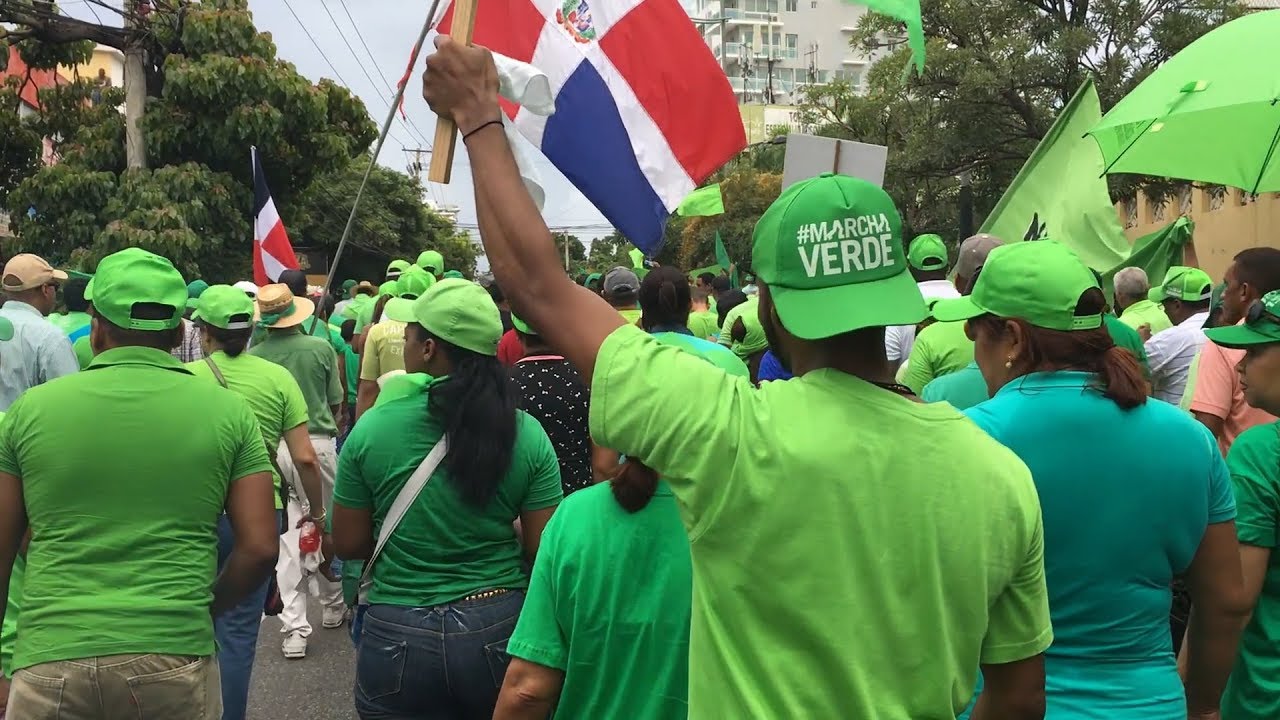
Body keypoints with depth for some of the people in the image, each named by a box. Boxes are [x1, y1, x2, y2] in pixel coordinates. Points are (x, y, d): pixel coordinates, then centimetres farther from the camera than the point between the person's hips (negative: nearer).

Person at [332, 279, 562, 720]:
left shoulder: (372, 428, -10)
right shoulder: (527, 435, -9)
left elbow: (347, 544, -1)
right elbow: (544, 549, -6)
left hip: (399, 638, -1)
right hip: (501, 630, 1)